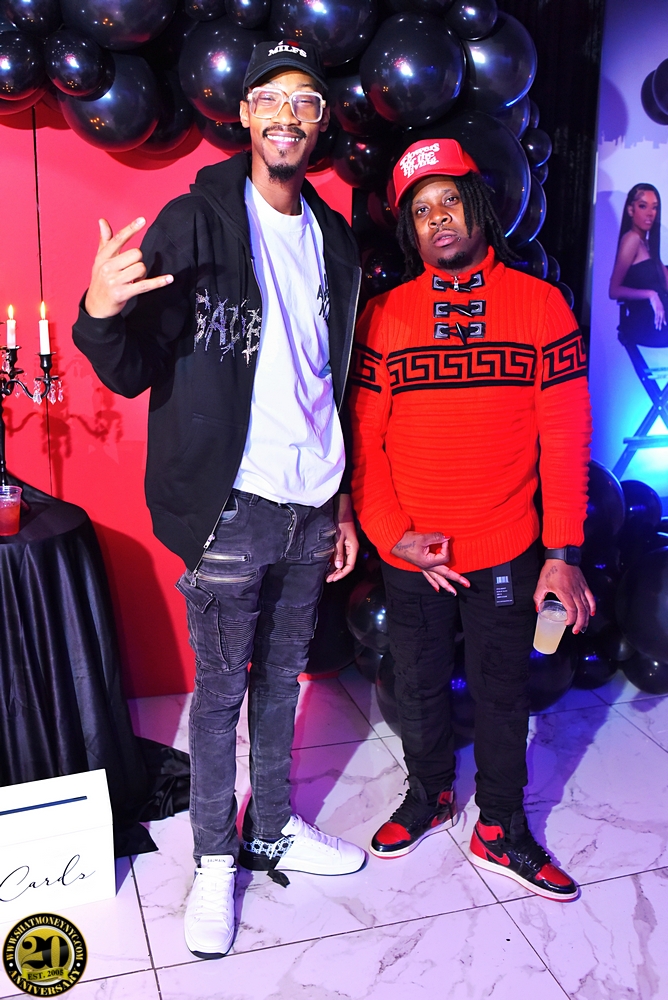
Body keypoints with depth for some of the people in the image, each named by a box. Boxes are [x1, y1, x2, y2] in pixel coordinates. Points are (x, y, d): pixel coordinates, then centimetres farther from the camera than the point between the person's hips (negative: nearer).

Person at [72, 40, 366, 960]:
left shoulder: (335, 242, 11)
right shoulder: (196, 223, -7)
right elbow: (135, 376, -9)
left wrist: (343, 502, 16)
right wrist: (101, 316, -32)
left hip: (311, 506, 5)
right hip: (232, 506, -5)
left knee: (281, 678, 17)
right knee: (221, 689, 6)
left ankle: (274, 831, 35)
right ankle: (215, 859, 26)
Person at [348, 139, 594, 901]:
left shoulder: (540, 304, -2)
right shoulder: (385, 314, 0)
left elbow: (566, 437, -4)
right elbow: (365, 437, 0)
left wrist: (563, 551, -8)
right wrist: (391, 531, -11)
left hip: (507, 551, -1)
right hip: (411, 554, 1)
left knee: (502, 691, 12)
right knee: (419, 685, 17)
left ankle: (500, 829, 32)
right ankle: (428, 794, 42)